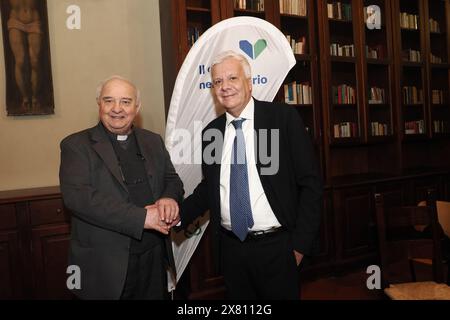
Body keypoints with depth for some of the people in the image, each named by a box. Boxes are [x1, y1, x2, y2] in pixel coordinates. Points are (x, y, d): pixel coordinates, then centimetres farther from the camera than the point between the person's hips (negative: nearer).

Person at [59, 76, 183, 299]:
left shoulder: (153, 141, 9)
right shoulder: (76, 145, -5)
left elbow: (172, 180, 11)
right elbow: (76, 195, -18)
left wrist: (169, 198, -15)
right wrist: (141, 217, -24)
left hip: (154, 257, 4)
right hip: (104, 264, -4)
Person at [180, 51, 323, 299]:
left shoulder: (284, 118, -8)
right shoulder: (211, 131, 4)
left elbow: (310, 182, -7)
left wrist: (301, 243, -9)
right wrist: (180, 213, -3)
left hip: (276, 247, -3)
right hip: (230, 248, 4)